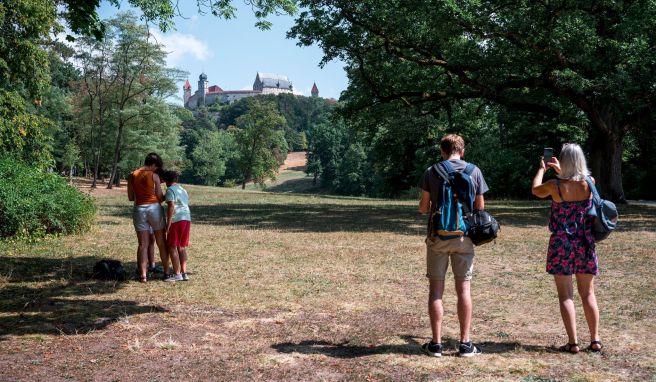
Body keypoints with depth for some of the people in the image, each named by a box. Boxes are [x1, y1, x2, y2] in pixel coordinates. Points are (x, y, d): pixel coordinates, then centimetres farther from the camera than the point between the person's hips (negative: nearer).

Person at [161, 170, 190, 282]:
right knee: (182, 247, 10)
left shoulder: (170, 190, -5)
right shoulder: (183, 190, 21)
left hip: (176, 220, -8)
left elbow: (171, 206, -15)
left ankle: (177, 274, -6)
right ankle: (184, 273, 7)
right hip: (187, 218, 8)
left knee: (172, 246, -4)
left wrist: (168, 223, -16)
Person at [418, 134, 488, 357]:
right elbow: (480, 207, 4)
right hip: (463, 237, 1)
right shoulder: (474, 172, 1)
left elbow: (423, 208, 0)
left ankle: (436, 344, 7)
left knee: (436, 289, 5)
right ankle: (465, 343, 11)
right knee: (464, 288, 7)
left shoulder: (431, 172, -2)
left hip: (438, 237, -1)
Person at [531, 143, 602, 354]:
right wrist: (559, 170, 30)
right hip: (585, 244, 3)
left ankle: (573, 342, 2)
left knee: (565, 295, 4)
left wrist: (542, 169, 25)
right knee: (588, 294, 14)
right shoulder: (589, 183, -5)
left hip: (561, 244, -3)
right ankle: (595, 340, 17)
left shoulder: (555, 185, -13)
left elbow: (535, 190, 9)